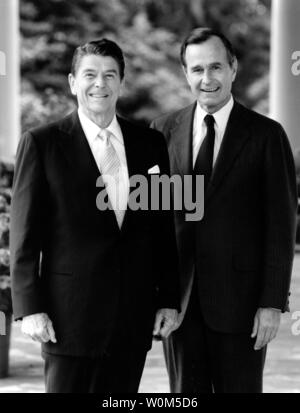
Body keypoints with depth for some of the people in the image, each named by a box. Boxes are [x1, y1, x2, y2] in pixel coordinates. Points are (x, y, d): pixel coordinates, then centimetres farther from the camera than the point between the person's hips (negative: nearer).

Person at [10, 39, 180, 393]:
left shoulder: (150, 143, 9)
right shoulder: (41, 143, -2)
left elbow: (164, 228, 12)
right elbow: (24, 235, -4)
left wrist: (168, 299, 8)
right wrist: (30, 309, -9)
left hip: (134, 318, 4)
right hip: (70, 314, -3)